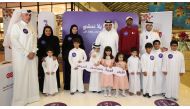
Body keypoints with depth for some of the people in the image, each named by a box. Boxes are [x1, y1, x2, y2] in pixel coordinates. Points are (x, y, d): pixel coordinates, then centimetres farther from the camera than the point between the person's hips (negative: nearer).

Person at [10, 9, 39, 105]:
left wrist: (33, 52, -7)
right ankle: (19, 100, 12)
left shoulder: (31, 27, 13)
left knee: (32, 76, 9)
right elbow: (14, 41, -13)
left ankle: (31, 96, 23)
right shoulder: (16, 26, -5)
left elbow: (34, 40, 10)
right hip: (20, 56, -5)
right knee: (21, 77, 0)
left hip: (32, 56, 6)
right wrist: (26, 53, -15)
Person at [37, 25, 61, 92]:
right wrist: (41, 57, -12)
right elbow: (38, 50, 4)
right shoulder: (40, 39, 6)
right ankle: (44, 89, 6)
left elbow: (58, 48, 3)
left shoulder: (55, 38, 6)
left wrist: (55, 55, -13)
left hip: (53, 59, 1)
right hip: (43, 59, 0)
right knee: (44, 74, -2)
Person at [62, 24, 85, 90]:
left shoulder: (79, 37, 8)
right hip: (68, 56, 0)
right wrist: (63, 55, -2)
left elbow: (82, 47, 10)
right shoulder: (67, 37, 6)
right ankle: (67, 85, 12)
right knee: (68, 71, 2)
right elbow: (63, 47, 6)